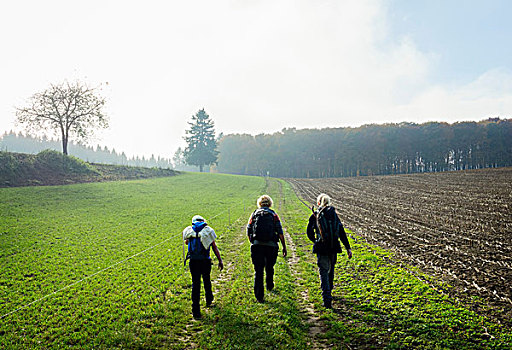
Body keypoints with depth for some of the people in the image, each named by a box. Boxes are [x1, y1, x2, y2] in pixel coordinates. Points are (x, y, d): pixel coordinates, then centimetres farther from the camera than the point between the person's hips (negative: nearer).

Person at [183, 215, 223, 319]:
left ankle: (196, 311, 1)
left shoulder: (188, 230, 6)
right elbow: (214, 247, 1)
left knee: (195, 284, 5)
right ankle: (209, 300, 44)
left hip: (193, 261, 0)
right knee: (206, 280, 22)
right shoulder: (208, 230, 2)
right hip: (205, 261, 0)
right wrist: (220, 261, 6)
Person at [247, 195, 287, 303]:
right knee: (269, 267, 23)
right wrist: (284, 247, 5)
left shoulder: (254, 214, 6)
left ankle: (259, 295, -2)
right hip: (271, 245, 1)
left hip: (257, 245, 0)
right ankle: (269, 286, 42)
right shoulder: (274, 215, 4)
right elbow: (280, 233, 0)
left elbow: (248, 232, 7)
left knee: (258, 270, 1)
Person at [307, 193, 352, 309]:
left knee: (324, 273, -2)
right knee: (330, 270, 22)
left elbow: (309, 233, 0)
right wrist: (348, 248, 0)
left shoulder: (315, 215, -2)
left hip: (321, 248, -4)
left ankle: (327, 299, -12)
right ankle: (328, 291, 41)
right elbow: (342, 232, 1)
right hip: (334, 247, 4)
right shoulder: (334, 215, 6)